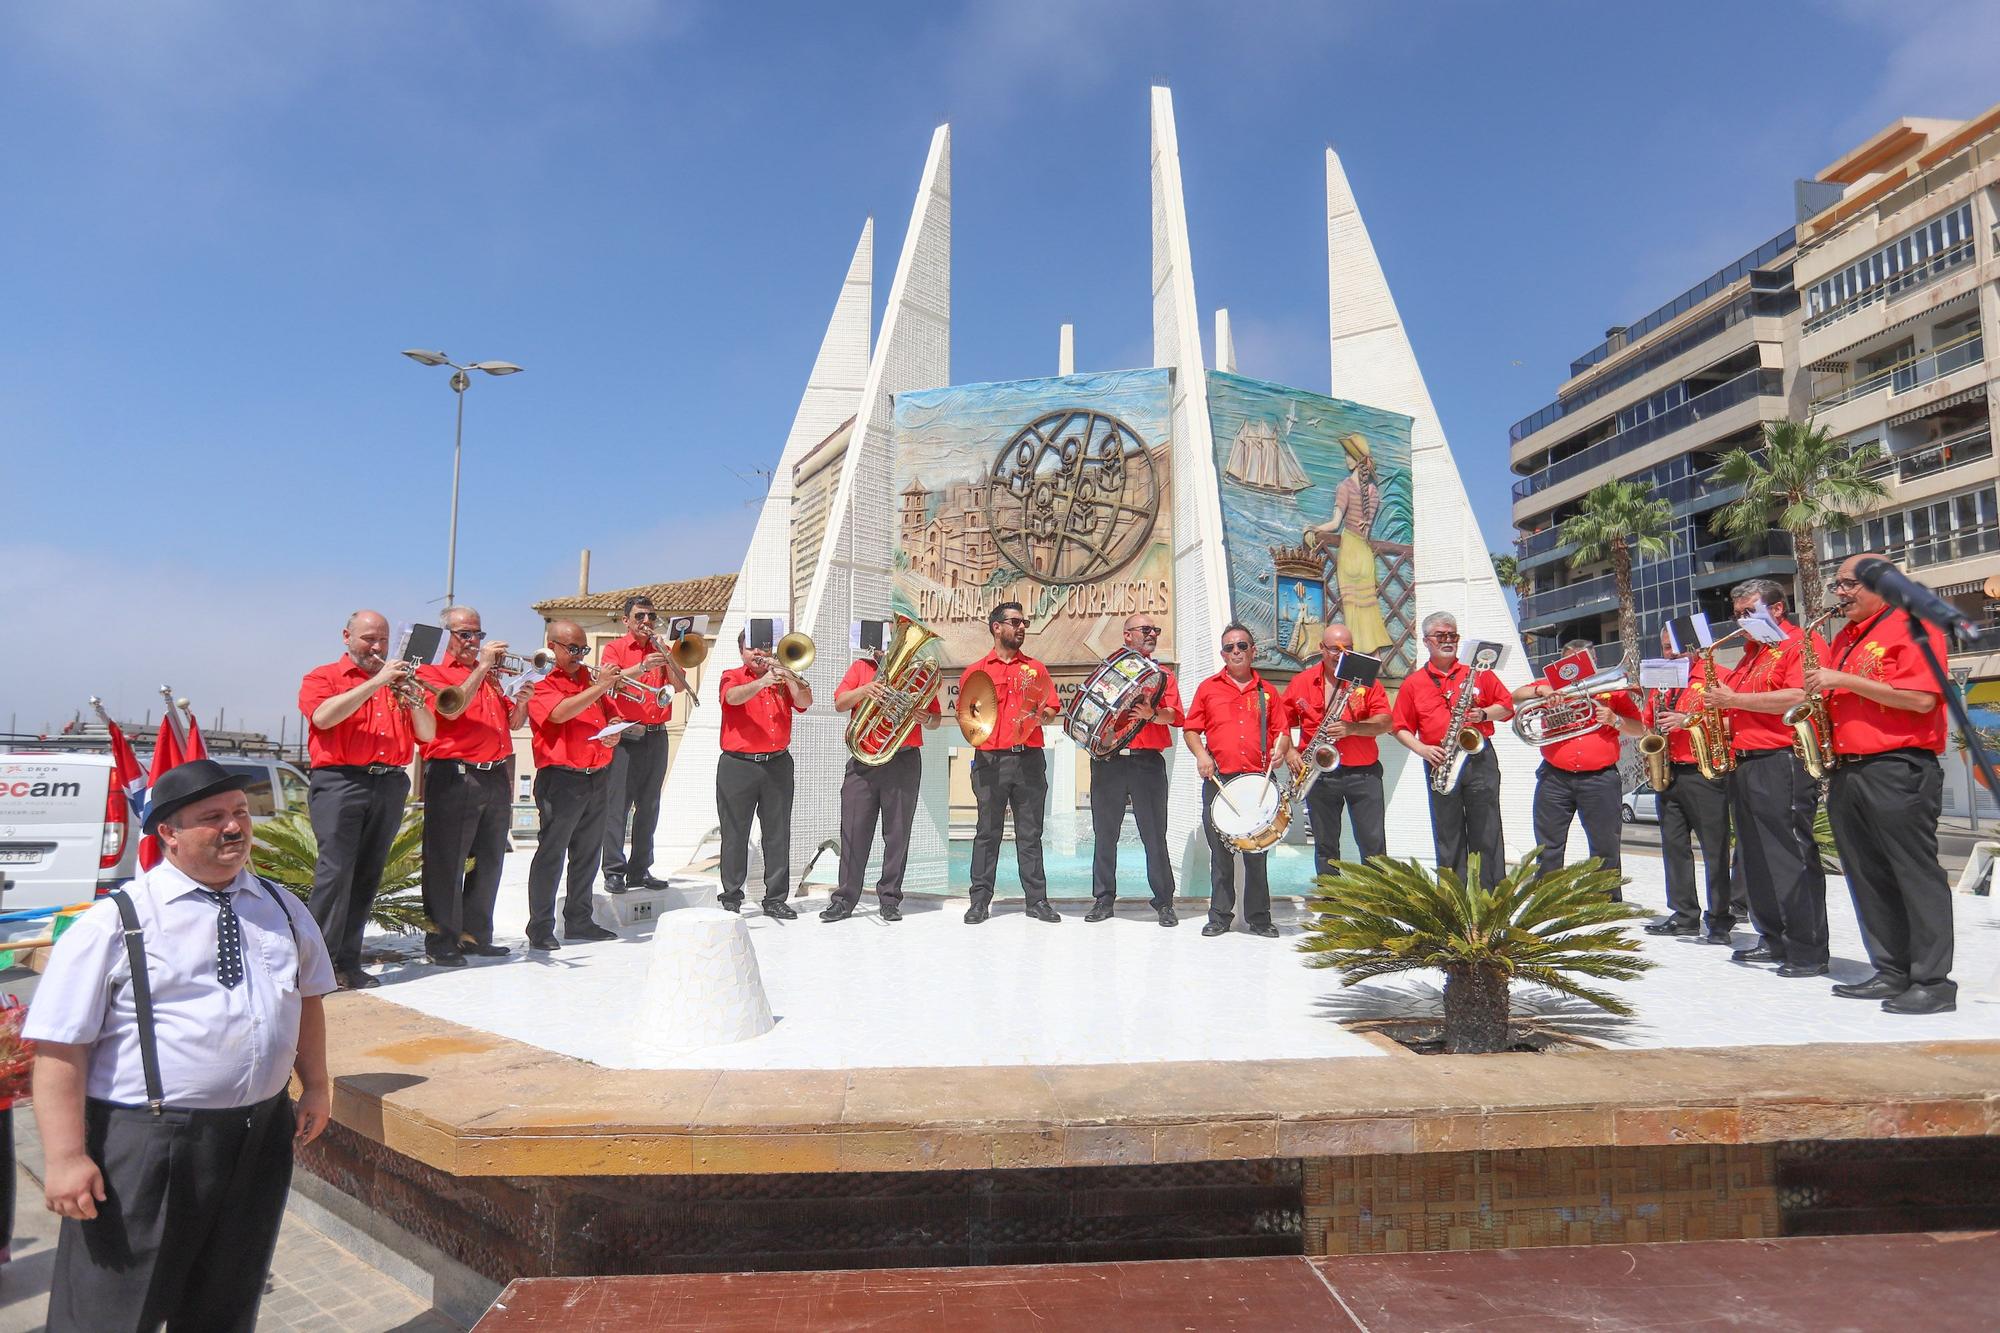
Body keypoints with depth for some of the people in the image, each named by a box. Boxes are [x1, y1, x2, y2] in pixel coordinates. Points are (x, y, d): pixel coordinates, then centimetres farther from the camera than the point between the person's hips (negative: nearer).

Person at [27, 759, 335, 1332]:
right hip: (145, 1148, -5)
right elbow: (59, 1048, -12)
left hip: (263, 1134, 5)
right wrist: (66, 1156, -17)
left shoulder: (283, 910, 6)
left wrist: (315, 1086, 13)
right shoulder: (113, 923, -11)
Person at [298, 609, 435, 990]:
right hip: (340, 782, -4)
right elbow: (323, 717, -13)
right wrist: (376, 682, -14)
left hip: (390, 785, 4)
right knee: (335, 869, -14)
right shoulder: (323, 677, 9)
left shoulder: (398, 682, 21)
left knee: (367, 875, 5)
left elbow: (428, 735, 13)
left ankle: (347, 962, 10)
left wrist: (413, 700, -5)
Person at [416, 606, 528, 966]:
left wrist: (523, 698, 0)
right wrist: (482, 667, -15)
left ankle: (476, 935, 20)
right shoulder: (431, 672, 2)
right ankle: (442, 940, 6)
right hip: (454, 777, -6)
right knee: (447, 862, -2)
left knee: (489, 861, 10)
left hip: (496, 778, 6)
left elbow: (514, 722, 19)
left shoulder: (491, 674, 21)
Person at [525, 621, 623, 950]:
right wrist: (600, 687, -24)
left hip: (596, 779, 7)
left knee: (588, 854, 13)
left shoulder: (589, 678, 16)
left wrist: (614, 729, 1)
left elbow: (609, 716, 23)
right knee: (551, 855, -3)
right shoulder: (541, 685, -4)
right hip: (561, 778, -7)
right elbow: (559, 713, -23)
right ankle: (540, 929, 5)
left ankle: (579, 921, 24)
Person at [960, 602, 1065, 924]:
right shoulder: (975, 671, 10)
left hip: (1029, 760, 1)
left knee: (1030, 832, 4)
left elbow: (1051, 713, 10)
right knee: (987, 832, 2)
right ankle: (980, 900, 7)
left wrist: (1040, 714, -11)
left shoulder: (1036, 668, 14)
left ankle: (1037, 900, 8)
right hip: (990, 760, -1)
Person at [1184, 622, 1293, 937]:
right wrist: (1201, 755, -7)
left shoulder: (1267, 691, 13)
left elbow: (1281, 730, 14)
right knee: (1220, 852, 4)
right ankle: (1219, 916, 13)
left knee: (1257, 852, 5)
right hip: (1218, 780, -1)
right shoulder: (1208, 688, 9)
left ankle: (1258, 917, 16)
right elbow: (1190, 729, 9)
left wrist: (1281, 747, -8)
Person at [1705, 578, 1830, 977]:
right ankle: (1773, 940, 20)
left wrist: (1734, 699, -15)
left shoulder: (1801, 643, -5)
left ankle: (1809, 952, -4)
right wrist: (1722, 702, 12)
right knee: (1757, 860, 12)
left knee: (1792, 860, -8)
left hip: (1781, 764, -9)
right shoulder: (1751, 654, 23)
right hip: (1744, 765, 10)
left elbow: (1797, 698, -20)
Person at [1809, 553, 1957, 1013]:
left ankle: (1933, 982, 2)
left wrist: (1844, 680, -17)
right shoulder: (1845, 637, 19)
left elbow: (1921, 698, -18)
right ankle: (1891, 972, 18)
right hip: (1848, 771, 9)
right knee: (1868, 879, 11)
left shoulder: (1912, 626, -6)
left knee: (1917, 876, -3)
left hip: (1898, 771, -9)